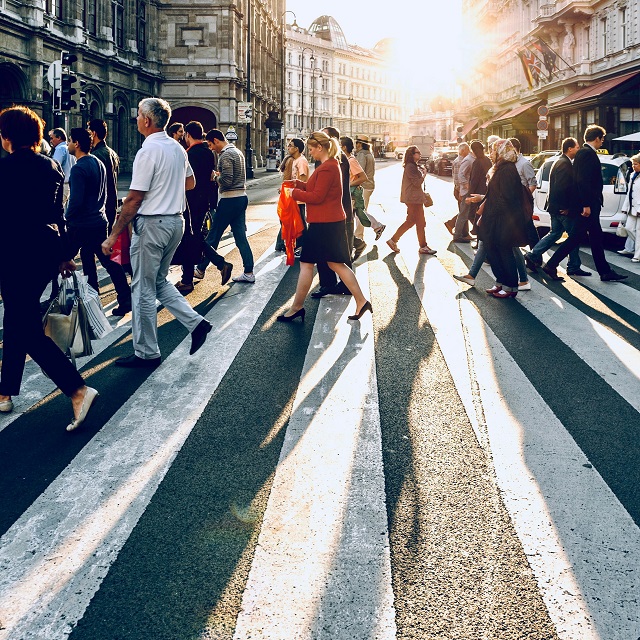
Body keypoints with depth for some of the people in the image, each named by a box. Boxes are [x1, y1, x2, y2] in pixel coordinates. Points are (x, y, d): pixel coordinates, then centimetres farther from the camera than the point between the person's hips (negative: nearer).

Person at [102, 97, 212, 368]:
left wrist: (113, 235, -14)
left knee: (143, 289, 2)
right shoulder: (177, 148, 8)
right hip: (176, 221, 9)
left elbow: (134, 199, -18)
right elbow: (190, 183, 24)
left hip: (152, 224, -8)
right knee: (159, 281, 22)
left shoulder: (148, 150, -17)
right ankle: (195, 322, 11)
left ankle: (146, 353, 9)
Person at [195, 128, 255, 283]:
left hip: (229, 200, -9)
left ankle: (200, 269, 13)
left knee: (213, 236, 2)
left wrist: (216, 176, -4)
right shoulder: (237, 152, 15)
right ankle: (249, 273, 5)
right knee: (240, 236, 8)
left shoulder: (225, 155, -14)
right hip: (241, 197, 9)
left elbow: (227, 181, -22)